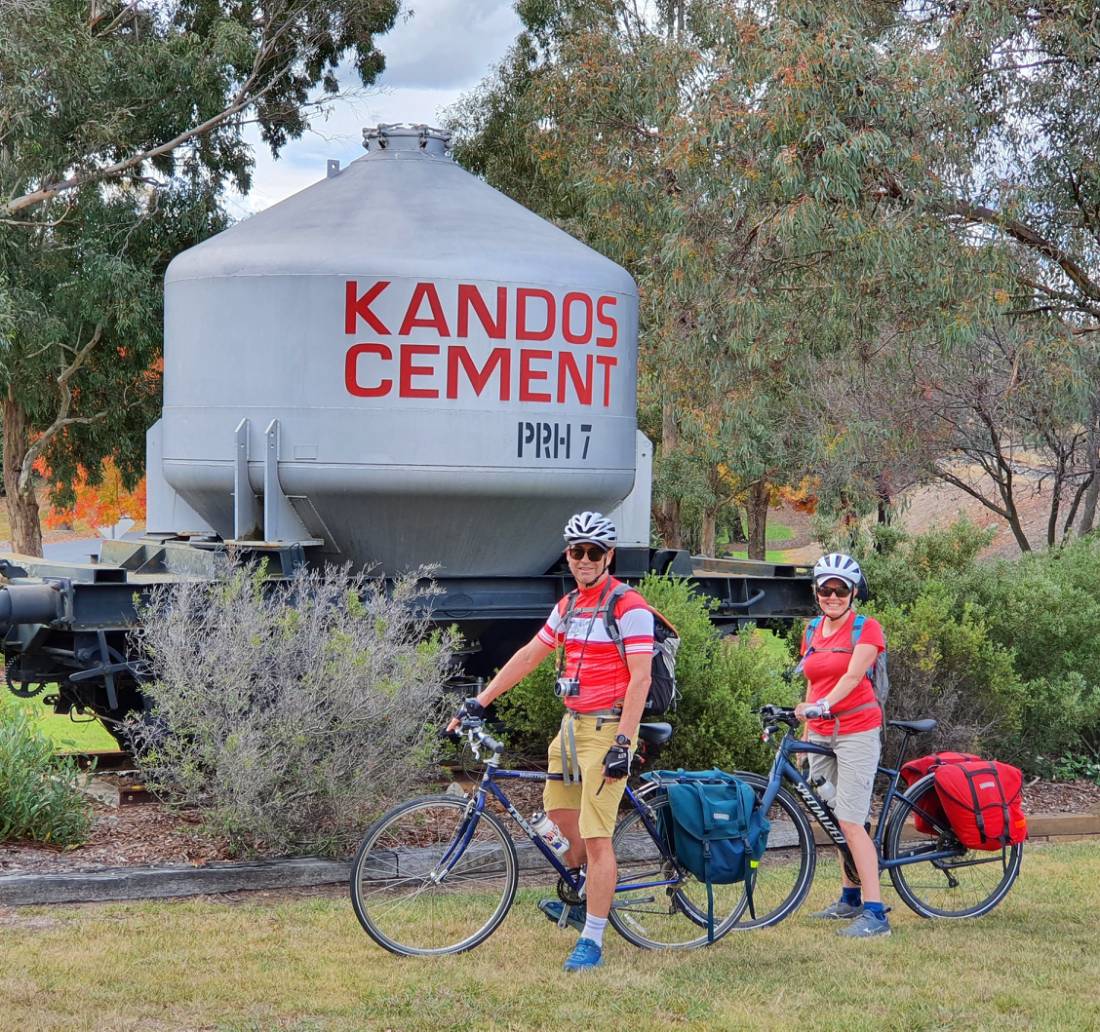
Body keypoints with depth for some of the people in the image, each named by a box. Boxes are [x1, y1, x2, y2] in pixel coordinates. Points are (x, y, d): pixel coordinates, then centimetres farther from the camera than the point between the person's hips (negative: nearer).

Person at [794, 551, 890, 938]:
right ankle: (850, 897, 24)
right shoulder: (812, 632, 12)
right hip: (821, 733, 7)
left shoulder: (866, 628, -6)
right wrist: (806, 732, 15)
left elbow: (852, 676, -20)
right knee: (834, 820, 11)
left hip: (856, 729, -7)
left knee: (851, 821, -15)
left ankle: (874, 912, -16)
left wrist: (823, 705, -36)